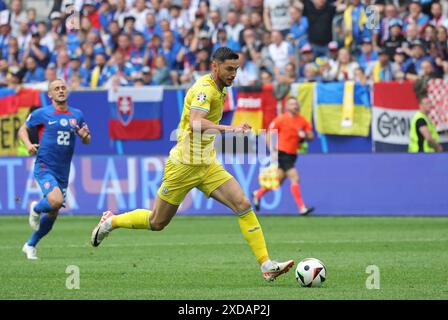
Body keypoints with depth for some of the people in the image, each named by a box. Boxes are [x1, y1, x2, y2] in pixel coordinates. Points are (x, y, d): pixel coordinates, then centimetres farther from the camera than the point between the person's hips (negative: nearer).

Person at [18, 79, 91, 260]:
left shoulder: (77, 115, 9)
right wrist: (28, 144, -11)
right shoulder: (42, 114, -2)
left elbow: (86, 141, 16)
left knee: (52, 215, 9)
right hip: (44, 168, -5)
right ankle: (36, 209, 5)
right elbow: (23, 129, 9)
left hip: (63, 173, 5)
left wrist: (85, 136, -8)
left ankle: (30, 245, 29)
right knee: (56, 201, -29)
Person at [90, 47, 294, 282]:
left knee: (243, 205, -11)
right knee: (157, 223, 7)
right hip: (184, 164, -8)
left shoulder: (218, 89, 10)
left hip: (207, 165, 8)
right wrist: (229, 129, -47)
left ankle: (266, 265, -14)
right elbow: (195, 122, -37)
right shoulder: (205, 88, -19)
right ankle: (110, 221, 33)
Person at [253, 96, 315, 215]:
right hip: (282, 153, -6)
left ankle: (257, 194, 35)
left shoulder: (302, 120, 5)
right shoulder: (281, 119, -9)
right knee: (295, 178, -15)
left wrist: (305, 135, -16)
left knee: (278, 181, 13)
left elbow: (311, 136, 8)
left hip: (292, 155, 6)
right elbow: (269, 135, -5)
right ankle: (301, 208, -13)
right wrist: (272, 151, -14)